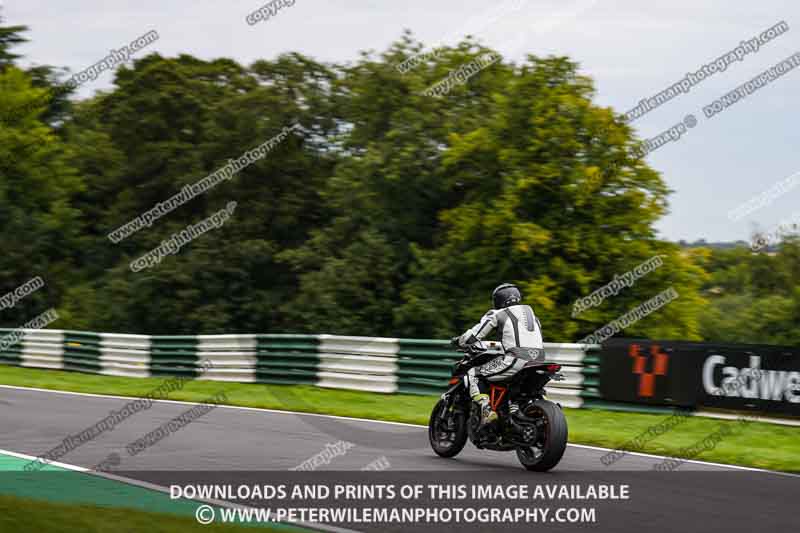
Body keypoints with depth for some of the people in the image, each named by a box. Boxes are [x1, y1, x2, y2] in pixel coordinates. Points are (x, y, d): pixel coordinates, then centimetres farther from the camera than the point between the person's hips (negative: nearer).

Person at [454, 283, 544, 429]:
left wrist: (459, 341, 27)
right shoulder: (532, 313, 27)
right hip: (538, 361, 7)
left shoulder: (497, 314, 9)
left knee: (473, 374, 5)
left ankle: (487, 411, -12)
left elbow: (473, 335, 7)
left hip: (515, 361, -7)